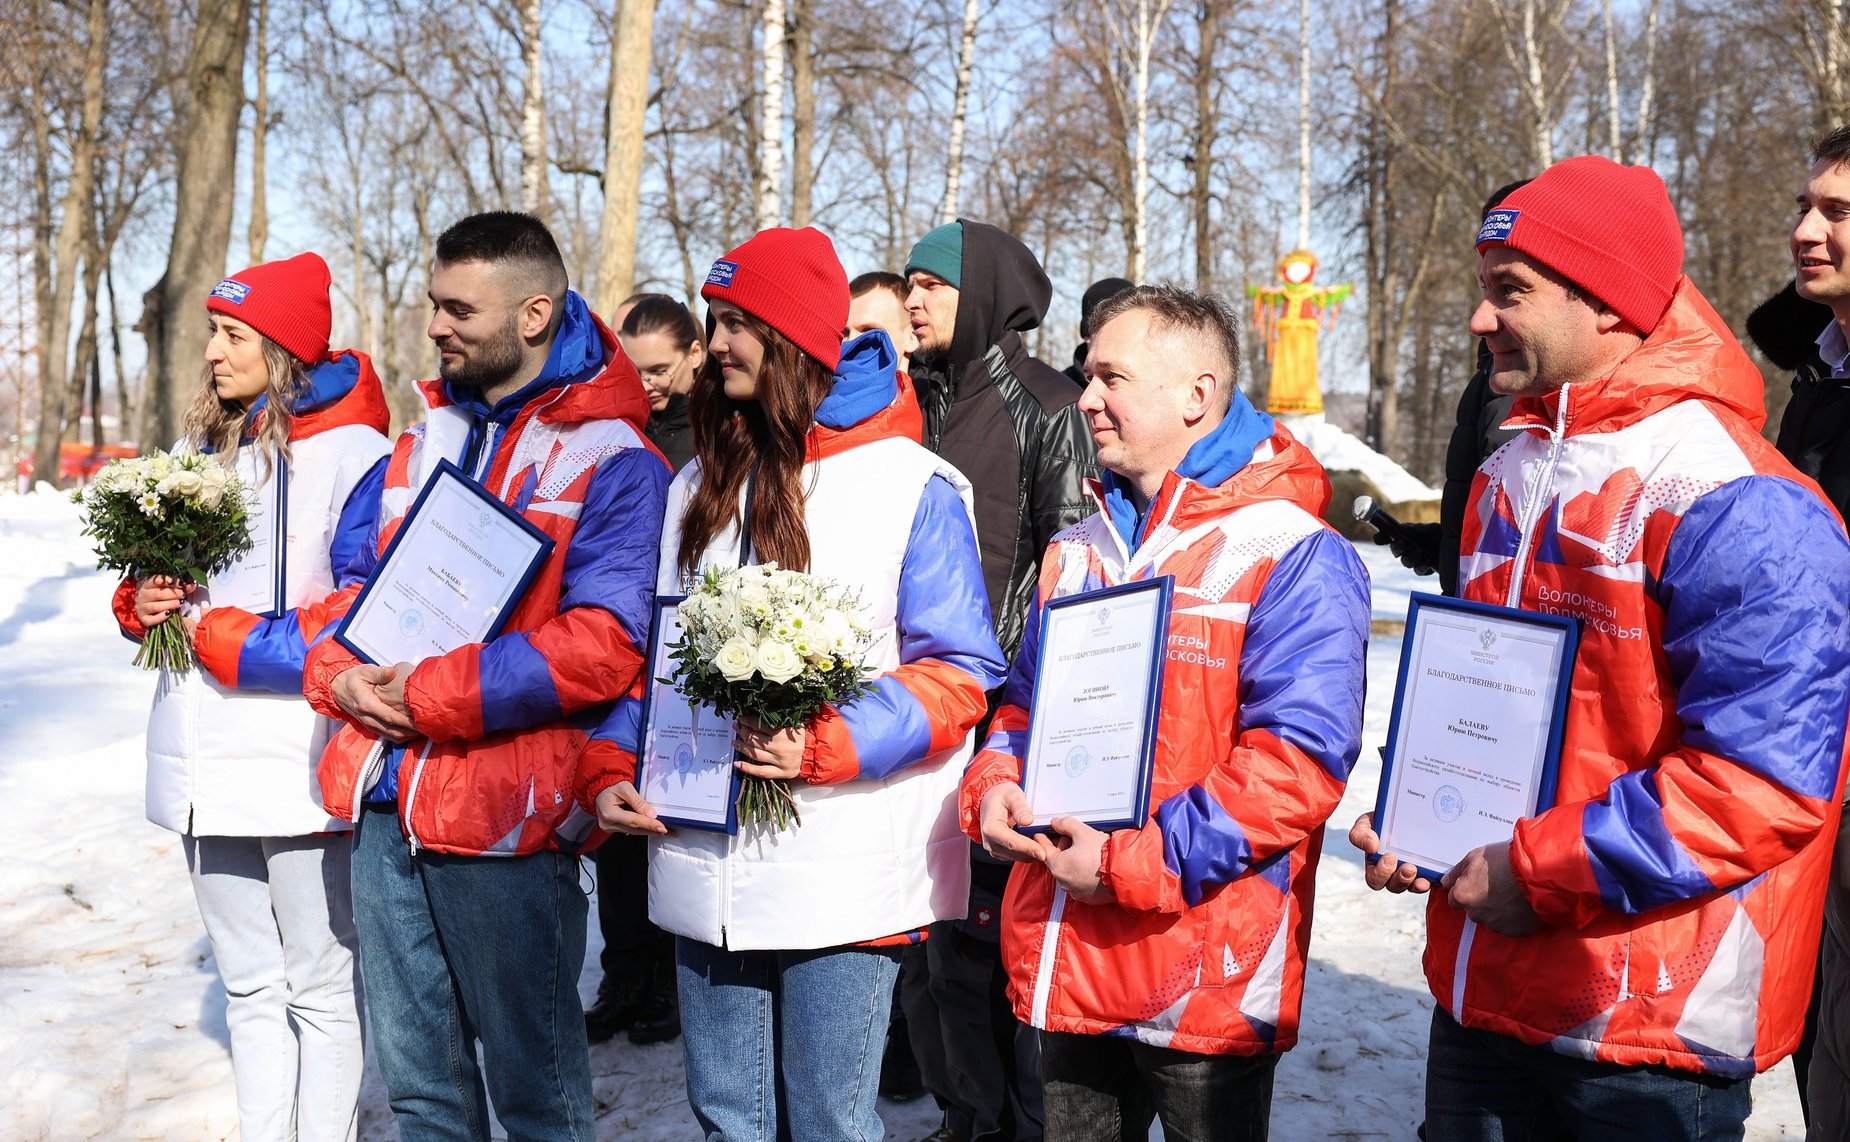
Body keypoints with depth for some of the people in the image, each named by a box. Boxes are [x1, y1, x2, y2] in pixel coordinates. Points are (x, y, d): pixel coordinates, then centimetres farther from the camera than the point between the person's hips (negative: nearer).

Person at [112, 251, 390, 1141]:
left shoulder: (354, 457, -11)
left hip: (299, 762, -7)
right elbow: (154, 578, 21)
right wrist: (145, 602, -2)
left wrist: (226, 638, -15)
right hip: (207, 761, 7)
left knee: (320, 988, 4)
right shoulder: (204, 451, 13)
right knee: (249, 986, 17)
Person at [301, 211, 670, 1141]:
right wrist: (340, 673, -3)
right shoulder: (426, 437, 14)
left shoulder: (610, 460, -10)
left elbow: (604, 644, -20)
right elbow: (356, 575, 18)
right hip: (386, 798, 7)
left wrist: (437, 695, -20)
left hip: (502, 814, -7)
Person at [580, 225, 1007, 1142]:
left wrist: (824, 745, -21)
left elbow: (959, 674, -8)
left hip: (842, 879, -5)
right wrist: (611, 769, 3)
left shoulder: (911, 486, -5)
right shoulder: (697, 487, 13)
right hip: (705, 868, 5)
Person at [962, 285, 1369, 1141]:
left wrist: (1136, 859, -21)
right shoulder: (1076, 552, 13)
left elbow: (1299, 756, -19)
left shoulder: (1292, 557, -11)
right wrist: (995, 785, -2)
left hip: (1205, 987, -6)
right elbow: (1026, 702, 21)